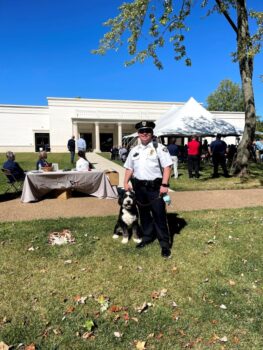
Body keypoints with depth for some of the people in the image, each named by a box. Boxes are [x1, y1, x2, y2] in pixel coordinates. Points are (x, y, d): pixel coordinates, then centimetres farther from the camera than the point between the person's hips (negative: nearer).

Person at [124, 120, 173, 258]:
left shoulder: (159, 148, -5)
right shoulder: (134, 150, 12)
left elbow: (167, 167, -10)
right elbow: (129, 168, 17)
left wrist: (164, 185, -18)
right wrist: (126, 182, 6)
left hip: (155, 186, -5)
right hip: (139, 187, 6)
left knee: (159, 215, -2)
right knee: (144, 214, 17)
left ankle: (165, 244, 10)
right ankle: (147, 237, 35)